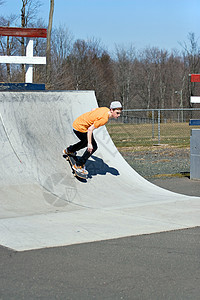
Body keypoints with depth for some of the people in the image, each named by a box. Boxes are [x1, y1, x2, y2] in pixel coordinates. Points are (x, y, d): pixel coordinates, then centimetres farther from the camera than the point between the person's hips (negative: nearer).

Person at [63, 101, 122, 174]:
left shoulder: (106, 109, -3)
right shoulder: (104, 119, -29)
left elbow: (93, 110, 16)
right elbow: (90, 129, -29)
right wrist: (89, 144, -26)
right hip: (80, 128, -10)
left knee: (86, 141, 32)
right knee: (93, 147, -9)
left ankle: (69, 150, 52)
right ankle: (78, 165, -2)